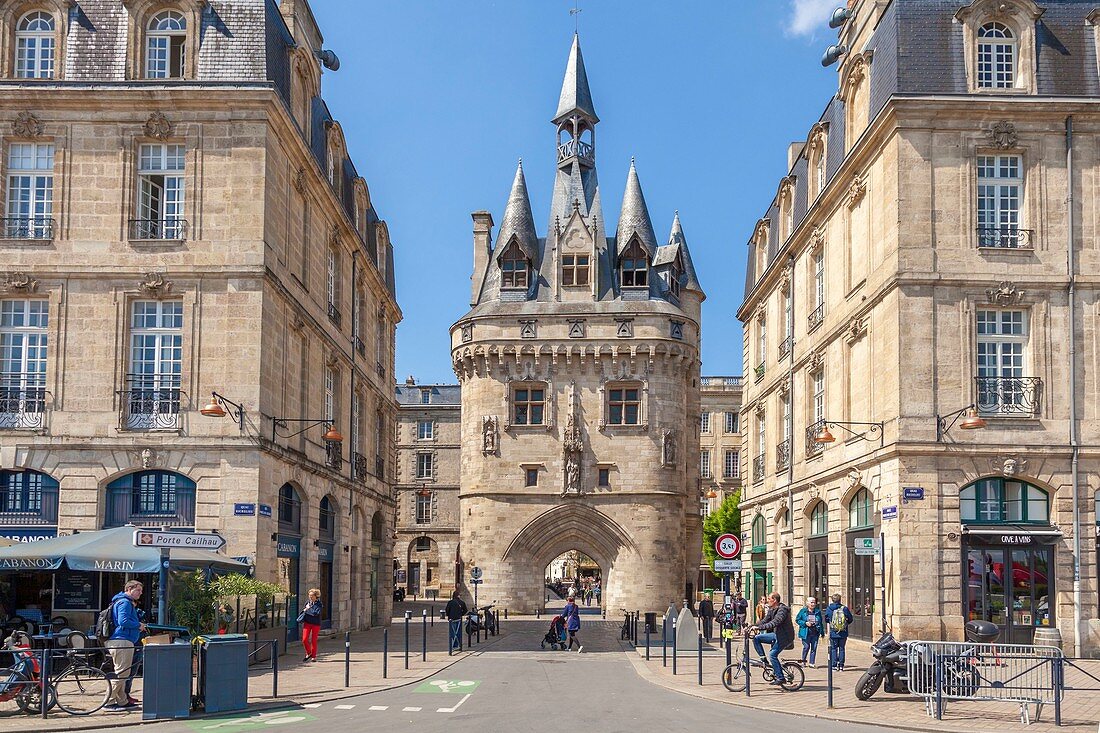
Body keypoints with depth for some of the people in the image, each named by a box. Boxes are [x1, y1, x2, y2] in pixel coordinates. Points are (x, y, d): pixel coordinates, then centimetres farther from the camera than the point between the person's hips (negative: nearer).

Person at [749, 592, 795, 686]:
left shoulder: (782, 610, -20)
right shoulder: (771, 609, 9)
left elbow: (775, 623, -33)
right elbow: (765, 620, 8)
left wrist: (759, 627, -38)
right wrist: (754, 626, -8)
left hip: (785, 637, -9)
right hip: (776, 634, 9)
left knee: (772, 654, -19)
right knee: (756, 638, -3)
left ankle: (780, 678, -12)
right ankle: (763, 659, 3)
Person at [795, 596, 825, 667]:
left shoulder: (818, 612, 9)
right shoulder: (803, 611, -1)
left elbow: (821, 623, 15)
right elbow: (797, 620, 2)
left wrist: (822, 632, 11)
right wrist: (805, 623, -12)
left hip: (815, 633, 3)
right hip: (806, 633, -3)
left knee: (814, 648, 2)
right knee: (806, 647, -4)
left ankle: (812, 663, 11)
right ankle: (803, 661, 15)